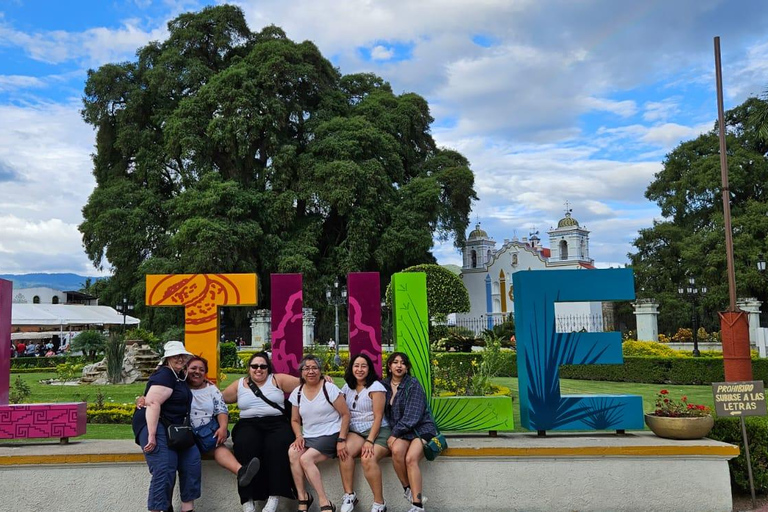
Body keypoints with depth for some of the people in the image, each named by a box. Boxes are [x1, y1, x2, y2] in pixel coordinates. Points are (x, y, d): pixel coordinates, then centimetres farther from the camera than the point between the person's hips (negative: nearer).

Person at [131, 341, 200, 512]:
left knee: (192, 460, -2)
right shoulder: (164, 375, -14)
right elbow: (152, 403, -25)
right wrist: (152, 435, -31)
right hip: (154, 425, -9)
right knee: (164, 470, -17)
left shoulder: (181, 375, 15)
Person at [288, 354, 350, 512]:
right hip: (308, 438, 5)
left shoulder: (329, 388, -7)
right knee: (293, 453, -27)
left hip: (330, 435, -5)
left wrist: (341, 440, -13)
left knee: (305, 458, -28)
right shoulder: (297, 393, 8)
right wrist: (299, 436, -4)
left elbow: (345, 414, -7)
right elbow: (295, 420, 16)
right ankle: (303, 498, -15)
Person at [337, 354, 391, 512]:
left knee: (368, 459, -33)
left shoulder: (375, 386, -5)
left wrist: (370, 441, -20)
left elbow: (378, 417, -11)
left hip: (378, 431, -5)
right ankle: (349, 496, -18)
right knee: (344, 451, -29)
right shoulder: (347, 387, 13)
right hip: (355, 431, 5)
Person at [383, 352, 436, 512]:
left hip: (421, 428, -3)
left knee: (410, 458, -29)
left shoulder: (413, 385, -7)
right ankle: (408, 489, -11)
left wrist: (394, 434, -15)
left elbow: (412, 415, -14)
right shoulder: (385, 385, 8)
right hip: (400, 431, 3)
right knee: (396, 450, -30)